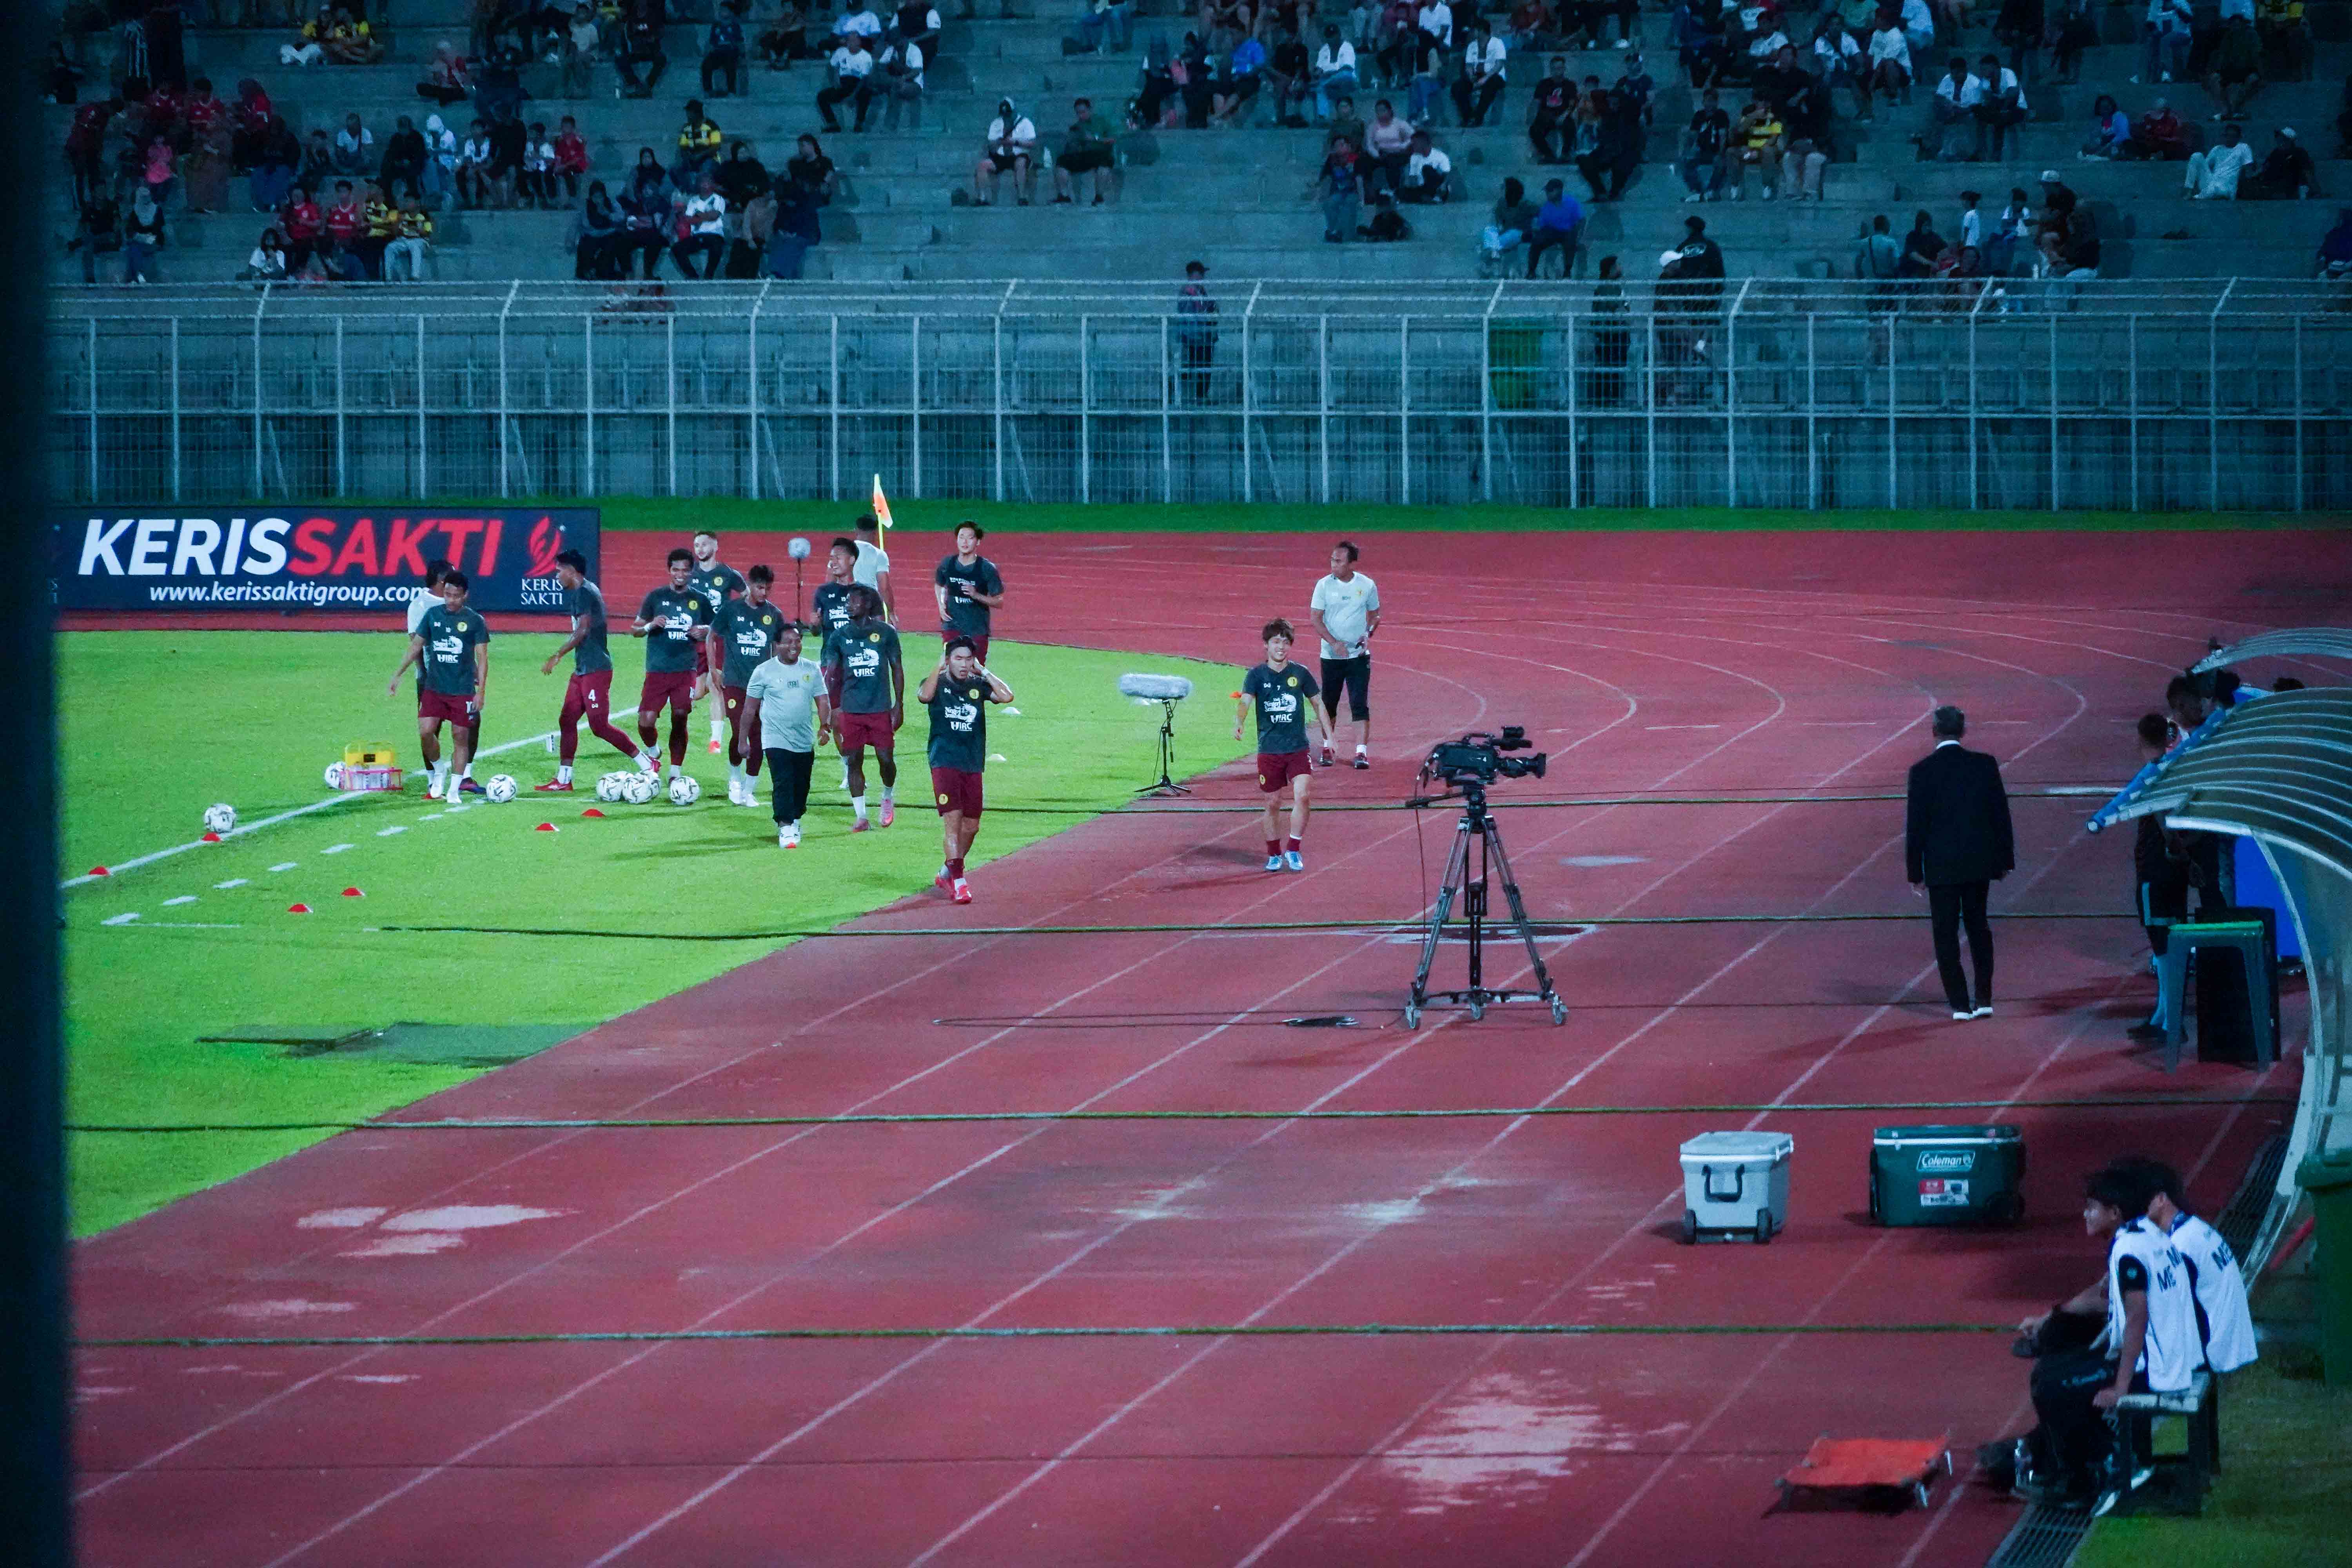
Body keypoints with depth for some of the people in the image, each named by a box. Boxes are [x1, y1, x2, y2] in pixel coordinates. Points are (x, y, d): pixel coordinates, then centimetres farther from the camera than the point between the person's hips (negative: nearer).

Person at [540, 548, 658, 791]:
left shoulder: (584, 593, -14)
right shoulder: (587, 590, 16)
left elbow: (582, 631, -21)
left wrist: (557, 656, -18)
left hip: (595, 670, -10)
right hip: (582, 670, 10)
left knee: (599, 726, -8)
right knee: (567, 722, 8)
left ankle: (647, 763, -1)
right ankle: (563, 780, 10)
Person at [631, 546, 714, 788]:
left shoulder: (699, 601, 8)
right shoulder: (656, 597, 3)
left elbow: (711, 632, 18)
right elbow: (635, 630, 8)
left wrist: (703, 633, -5)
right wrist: (651, 626, -13)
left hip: (685, 670, 1)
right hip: (657, 670, -1)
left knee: (680, 720, -3)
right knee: (646, 721, -10)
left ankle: (675, 771, 7)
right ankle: (652, 751, 21)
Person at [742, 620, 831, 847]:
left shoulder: (811, 670, 5)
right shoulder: (764, 672, -4)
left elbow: (822, 701, 5)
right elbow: (750, 708, 2)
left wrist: (825, 726, -13)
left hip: (805, 742, 4)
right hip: (777, 741, -4)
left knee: (802, 786, 11)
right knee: (783, 784, -16)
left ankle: (795, 821, 31)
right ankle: (785, 828, -17)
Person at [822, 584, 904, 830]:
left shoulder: (885, 632, 1)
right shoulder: (840, 637, 4)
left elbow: (897, 668, 7)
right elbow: (830, 674, 3)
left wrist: (899, 704, 3)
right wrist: (830, 707, -6)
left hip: (880, 708, -1)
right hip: (851, 709, 1)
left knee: (886, 759, -2)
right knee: (854, 761, 1)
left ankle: (888, 796, 28)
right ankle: (861, 816, 8)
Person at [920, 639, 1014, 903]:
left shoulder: (978, 685, 9)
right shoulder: (938, 683, 1)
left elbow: (1007, 696, -7)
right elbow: (924, 696, -23)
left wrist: (983, 671, -3)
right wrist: (939, 667, -16)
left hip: (973, 765, 5)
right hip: (945, 762, -5)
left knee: (971, 826, 10)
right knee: (953, 818, -16)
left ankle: (946, 873, 29)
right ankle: (958, 881, -17)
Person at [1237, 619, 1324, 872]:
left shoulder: (1300, 673, 3)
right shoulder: (1257, 675, -2)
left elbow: (1317, 702, 14)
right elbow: (1245, 701, -17)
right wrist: (1238, 724, -38)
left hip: (1298, 749, 0)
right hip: (1269, 750, 0)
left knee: (1302, 796, -16)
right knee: (1273, 803, 7)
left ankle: (1293, 850, -3)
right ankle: (1274, 854, 23)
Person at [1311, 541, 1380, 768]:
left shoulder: (1367, 585, -1)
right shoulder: (1324, 585, -3)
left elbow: (1375, 615, 11)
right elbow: (1316, 619, -4)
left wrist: (1368, 635, -9)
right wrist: (1334, 643, -17)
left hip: (1359, 655, -1)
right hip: (1331, 655, 1)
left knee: (1360, 704, -9)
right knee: (1328, 704, 9)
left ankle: (1362, 752, -10)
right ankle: (1327, 748, 25)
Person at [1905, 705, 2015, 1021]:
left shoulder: (1923, 771, -11)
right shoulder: (1985, 765, -3)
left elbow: (1916, 825, -8)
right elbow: (2001, 814, 2)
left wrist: (1915, 872, 0)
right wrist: (2004, 861, 11)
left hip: (1941, 865, -3)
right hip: (1980, 862, 3)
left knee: (1946, 934, 6)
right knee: (1978, 926, 18)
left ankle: (1960, 1004, 4)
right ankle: (1984, 998, 16)